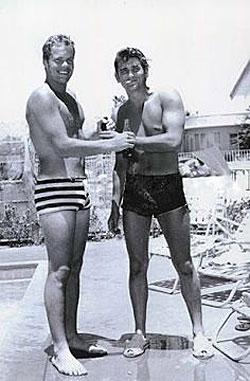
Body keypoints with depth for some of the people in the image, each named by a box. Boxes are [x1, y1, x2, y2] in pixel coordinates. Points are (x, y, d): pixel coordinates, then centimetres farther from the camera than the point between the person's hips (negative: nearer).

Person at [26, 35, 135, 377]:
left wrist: (104, 136, 5)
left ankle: (72, 337, 19)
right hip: (54, 188, -9)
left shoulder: (72, 99, 19)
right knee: (59, 269, -8)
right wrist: (109, 145, -16)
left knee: (75, 267, 10)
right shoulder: (41, 98, -9)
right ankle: (60, 349, -2)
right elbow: (63, 145, -18)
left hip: (79, 187, 9)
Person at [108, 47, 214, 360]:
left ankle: (198, 331, 13)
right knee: (137, 265, 5)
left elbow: (173, 140, -16)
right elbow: (120, 162, 15)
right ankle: (140, 333, 15)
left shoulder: (167, 98, -1)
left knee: (184, 265, 1)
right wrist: (115, 203, 8)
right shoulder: (123, 112, 14)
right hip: (134, 190, 4)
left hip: (168, 186, -4)